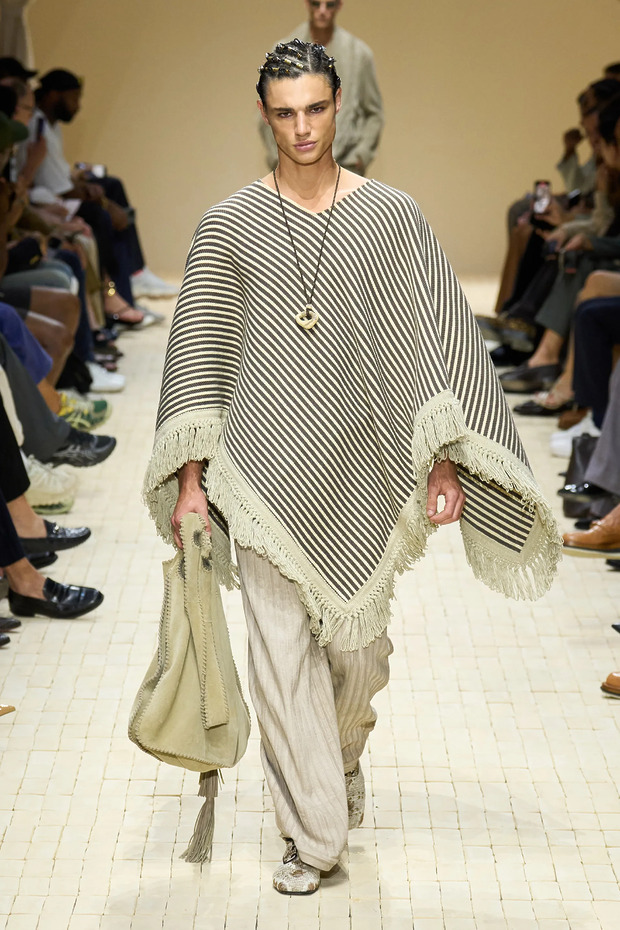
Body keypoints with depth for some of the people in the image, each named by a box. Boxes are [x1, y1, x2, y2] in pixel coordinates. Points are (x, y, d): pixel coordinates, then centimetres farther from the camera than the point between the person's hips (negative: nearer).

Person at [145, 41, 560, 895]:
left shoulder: (390, 215, 0)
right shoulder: (229, 225, 1)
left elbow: (437, 336, 0)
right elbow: (198, 350, 2)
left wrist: (444, 460, -6)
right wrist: (190, 474, -2)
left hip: (360, 465, 1)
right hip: (265, 468, 0)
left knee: (359, 643, 10)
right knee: (280, 646, 0)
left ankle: (343, 756, 44)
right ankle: (312, 833, 14)